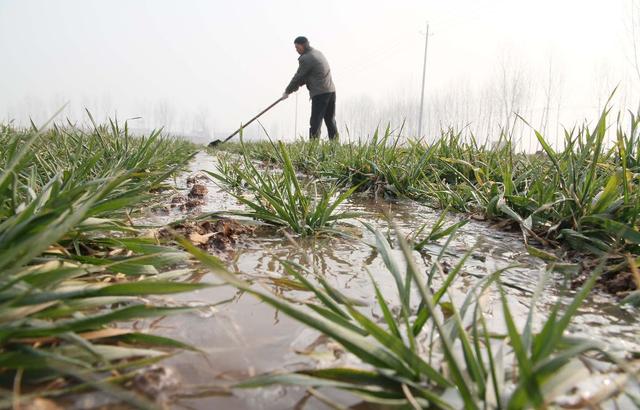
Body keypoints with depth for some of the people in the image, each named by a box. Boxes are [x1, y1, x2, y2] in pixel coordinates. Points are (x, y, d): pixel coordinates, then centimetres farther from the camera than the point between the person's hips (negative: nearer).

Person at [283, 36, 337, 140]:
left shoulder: (305, 59, -10)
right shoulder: (318, 53, 18)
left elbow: (298, 76, -5)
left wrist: (287, 91, 7)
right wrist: (298, 85, 16)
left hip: (320, 93, -9)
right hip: (331, 90, 9)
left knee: (315, 122, -7)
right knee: (330, 121, 12)